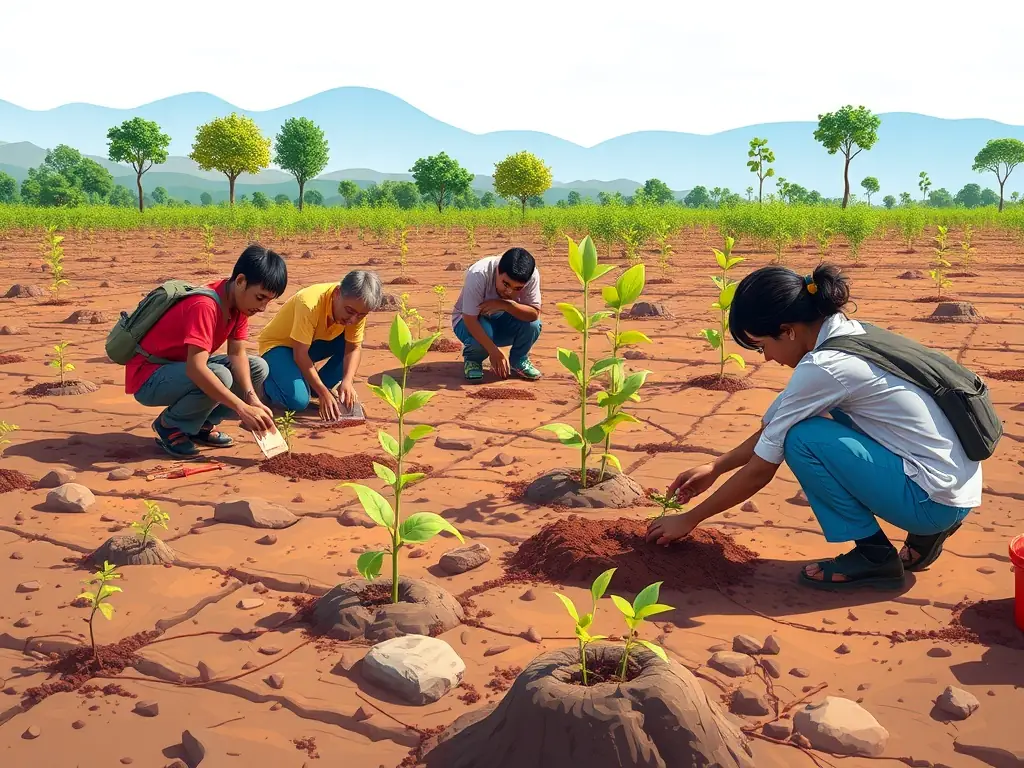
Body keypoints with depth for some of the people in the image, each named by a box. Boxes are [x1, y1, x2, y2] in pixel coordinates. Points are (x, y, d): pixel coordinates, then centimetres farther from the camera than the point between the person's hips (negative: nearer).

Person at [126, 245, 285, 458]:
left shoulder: (239, 301, -4)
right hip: (149, 377, -9)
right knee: (220, 376, -34)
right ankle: (170, 426, -8)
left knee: (258, 368, -3)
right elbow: (196, 369, -39)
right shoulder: (205, 306, -30)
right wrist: (242, 408, -39)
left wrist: (252, 398, -22)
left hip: (187, 366, 9)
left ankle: (202, 424, 4)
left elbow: (237, 354, -7)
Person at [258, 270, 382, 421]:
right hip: (277, 344, -6)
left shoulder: (357, 308, -18)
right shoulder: (310, 304, -36)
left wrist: (347, 381, -33)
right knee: (298, 400, -29)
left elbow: (353, 348, -15)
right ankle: (268, 379, 2)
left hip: (312, 342, 6)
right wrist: (324, 393, -35)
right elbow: (300, 354, -32)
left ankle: (315, 386, -2)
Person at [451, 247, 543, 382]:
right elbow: (470, 319, -31)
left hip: (501, 320, 3)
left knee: (532, 325, -27)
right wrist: (494, 351, -36)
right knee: (482, 335, -37)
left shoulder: (531, 275, -24)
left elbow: (535, 314, -26)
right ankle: (472, 360, -1)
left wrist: (506, 304, -41)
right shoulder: (478, 274, -33)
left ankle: (518, 361, 4)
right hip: (470, 320, -3)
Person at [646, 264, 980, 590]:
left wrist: (689, 519, 1)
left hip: (937, 499, -9)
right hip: (960, 482, 9)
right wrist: (715, 468, 20)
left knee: (802, 439, -16)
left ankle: (874, 556, -2)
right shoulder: (849, 334, 5)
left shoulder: (823, 367, -20)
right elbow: (773, 425, 17)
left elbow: (760, 471, -11)